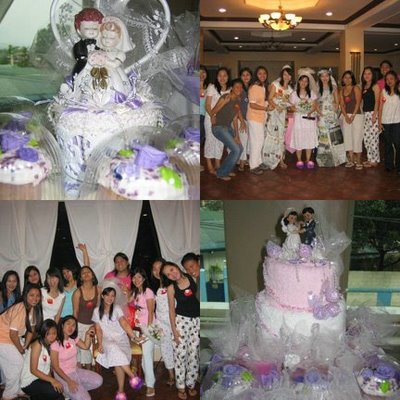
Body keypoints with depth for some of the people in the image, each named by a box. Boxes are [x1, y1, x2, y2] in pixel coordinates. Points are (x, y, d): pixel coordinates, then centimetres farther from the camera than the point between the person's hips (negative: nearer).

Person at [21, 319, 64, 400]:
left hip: (41, 379, 8)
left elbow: (48, 368, 3)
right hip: (29, 382, -8)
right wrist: (52, 380, -26)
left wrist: (51, 380, -15)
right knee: (57, 392, -25)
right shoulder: (37, 345, -15)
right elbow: (33, 370, -19)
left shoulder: (51, 345, 6)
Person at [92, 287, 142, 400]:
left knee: (118, 360, -27)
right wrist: (100, 344, -9)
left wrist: (133, 336, -23)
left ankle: (121, 390, -18)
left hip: (121, 339, -1)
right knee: (113, 349, -34)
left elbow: (125, 324, -10)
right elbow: (98, 329, 6)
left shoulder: (117, 308, 1)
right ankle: (132, 376, -29)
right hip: (107, 340, 1)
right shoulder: (97, 311, 6)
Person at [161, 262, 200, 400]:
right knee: (180, 354, 1)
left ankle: (191, 384, 23)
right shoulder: (171, 288, -6)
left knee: (194, 354, 7)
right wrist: (174, 329, -6)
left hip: (197, 320, 2)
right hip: (181, 320, -1)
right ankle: (181, 387, 15)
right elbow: (171, 309, -3)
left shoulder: (192, 278, -3)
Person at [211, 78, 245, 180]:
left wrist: (237, 135, 8)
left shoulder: (237, 101, 9)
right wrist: (225, 102, -28)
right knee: (236, 150, -14)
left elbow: (234, 118, 12)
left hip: (228, 127, 8)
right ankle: (221, 173, 1)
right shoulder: (225, 97, -14)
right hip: (219, 127, -8)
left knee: (240, 148, 10)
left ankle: (227, 169, 28)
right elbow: (213, 111, -17)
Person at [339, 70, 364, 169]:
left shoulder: (356, 88, -1)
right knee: (347, 138, 4)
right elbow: (342, 104, 6)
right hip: (345, 116, 5)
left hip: (356, 115, -5)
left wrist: (353, 116, -14)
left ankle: (358, 161, -2)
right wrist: (346, 116, -7)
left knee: (357, 138, -7)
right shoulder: (342, 90, 12)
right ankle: (351, 160, 10)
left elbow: (358, 102, -7)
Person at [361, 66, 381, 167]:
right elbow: (363, 101, 13)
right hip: (365, 114, 7)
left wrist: (374, 115, -16)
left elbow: (377, 101, -9)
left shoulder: (375, 86, -3)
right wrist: (363, 113, 4)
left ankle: (374, 160, 1)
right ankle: (370, 159, 15)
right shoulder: (363, 87, 16)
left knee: (373, 137, -7)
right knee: (366, 137, 6)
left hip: (373, 113, -7)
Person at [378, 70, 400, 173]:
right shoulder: (384, 91, 6)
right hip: (386, 122, 2)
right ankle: (389, 165, 16)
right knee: (388, 144, 9)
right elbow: (381, 107, 5)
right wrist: (379, 121, 2)